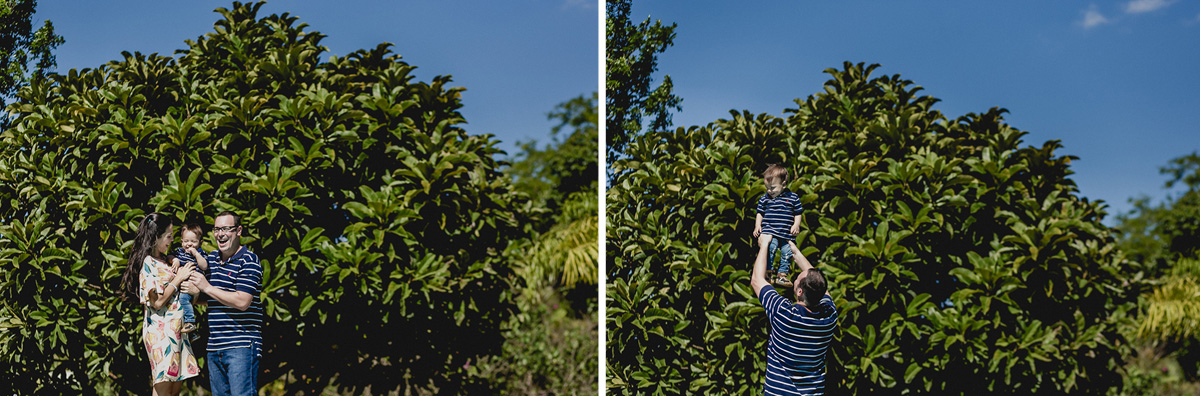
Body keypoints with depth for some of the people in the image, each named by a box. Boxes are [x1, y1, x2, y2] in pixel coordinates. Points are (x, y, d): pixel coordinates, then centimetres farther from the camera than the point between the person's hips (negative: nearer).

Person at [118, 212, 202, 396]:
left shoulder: (165, 261, 15)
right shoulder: (148, 263, -11)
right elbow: (157, 301, -18)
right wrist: (178, 279, -10)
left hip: (175, 329, 9)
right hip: (160, 330, -9)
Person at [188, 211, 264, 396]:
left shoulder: (248, 260, -7)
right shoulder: (211, 259, 17)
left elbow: (242, 302, -18)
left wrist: (207, 288, -12)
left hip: (241, 345, -8)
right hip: (214, 346, 8)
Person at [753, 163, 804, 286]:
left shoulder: (793, 198, 5)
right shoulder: (764, 199, 7)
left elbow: (797, 214, 10)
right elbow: (760, 214, 14)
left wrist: (796, 225, -4)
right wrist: (757, 226, 2)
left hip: (787, 234, 1)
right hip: (769, 231, -1)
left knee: (787, 252, -3)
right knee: (770, 247, -23)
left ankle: (782, 275, 13)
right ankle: (767, 272, -12)